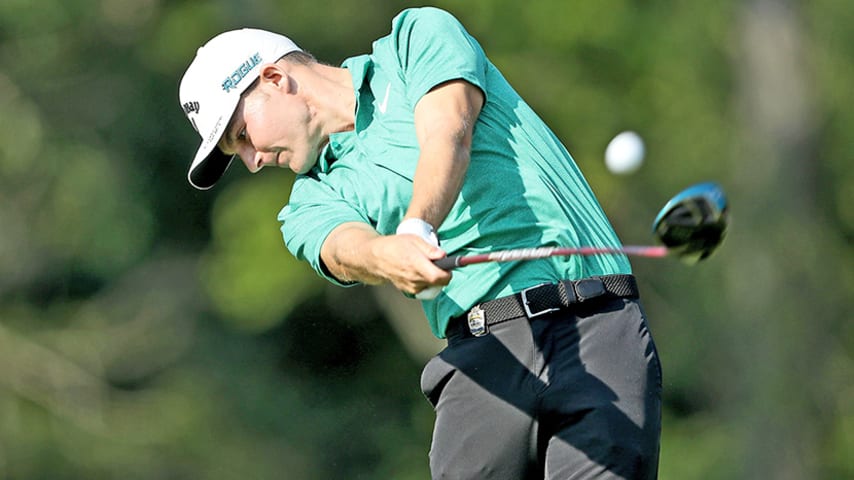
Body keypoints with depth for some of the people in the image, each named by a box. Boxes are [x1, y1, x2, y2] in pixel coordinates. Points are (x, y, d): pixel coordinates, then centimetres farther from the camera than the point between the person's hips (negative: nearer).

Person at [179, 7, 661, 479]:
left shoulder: (419, 36, 13)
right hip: (484, 356, 3)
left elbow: (448, 137, -7)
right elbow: (345, 249, -7)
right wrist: (390, 257, -31)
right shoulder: (315, 201, 17)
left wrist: (417, 226, -27)